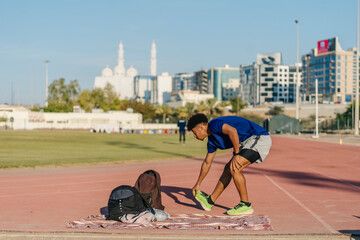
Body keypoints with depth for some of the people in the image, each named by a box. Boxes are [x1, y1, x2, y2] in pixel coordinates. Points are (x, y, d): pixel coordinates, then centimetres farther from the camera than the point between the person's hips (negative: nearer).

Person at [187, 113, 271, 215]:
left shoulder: (214, 124, -14)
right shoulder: (212, 140, 14)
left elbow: (232, 131, -33)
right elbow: (207, 163, 25)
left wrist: (236, 154, -24)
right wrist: (198, 184, 31)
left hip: (259, 138, -10)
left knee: (234, 168, -18)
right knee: (228, 168, 13)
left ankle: (246, 205, -9)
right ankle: (210, 201, 22)